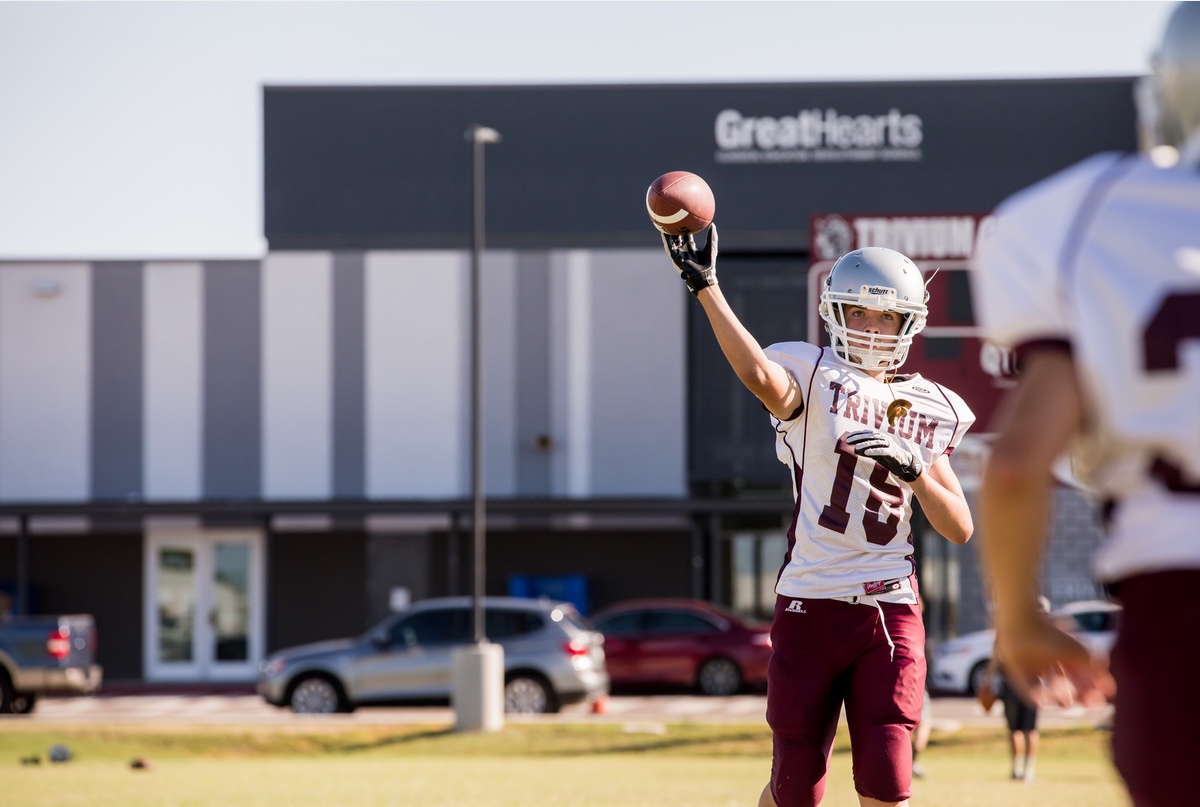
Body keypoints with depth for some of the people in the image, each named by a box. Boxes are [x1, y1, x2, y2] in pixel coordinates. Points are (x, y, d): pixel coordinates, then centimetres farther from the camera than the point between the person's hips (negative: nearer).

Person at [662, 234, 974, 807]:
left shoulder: (927, 412, 14)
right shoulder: (814, 377, 3)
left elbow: (960, 529, 9)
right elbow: (761, 376, -23)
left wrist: (913, 468, -7)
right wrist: (704, 287, -30)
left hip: (889, 613, 2)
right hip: (810, 605, -2)